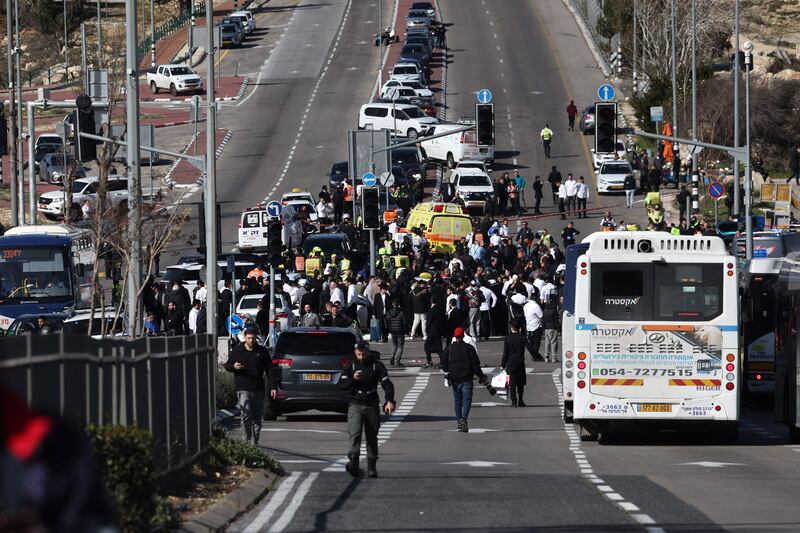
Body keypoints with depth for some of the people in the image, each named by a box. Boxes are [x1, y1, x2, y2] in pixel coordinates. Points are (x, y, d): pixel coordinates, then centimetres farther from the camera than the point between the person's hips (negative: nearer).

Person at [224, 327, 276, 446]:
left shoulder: (262, 351, 8)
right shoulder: (237, 351, 3)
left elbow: (269, 370, 10)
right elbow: (227, 366, 9)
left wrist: (273, 387, 2)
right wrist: (234, 367, -16)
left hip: (258, 390, 3)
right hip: (243, 390, -3)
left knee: (257, 418, 7)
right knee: (246, 415, -17)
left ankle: (255, 442, 17)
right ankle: (248, 440, -15)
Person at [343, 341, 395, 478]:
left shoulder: (377, 365, 2)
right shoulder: (350, 366, 7)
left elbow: (387, 384, -6)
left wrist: (390, 401, -21)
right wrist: (353, 379, -15)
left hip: (372, 405, 0)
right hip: (355, 405, 0)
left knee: (372, 437, 6)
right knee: (354, 433, -19)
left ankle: (371, 468, 14)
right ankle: (353, 463, -32)